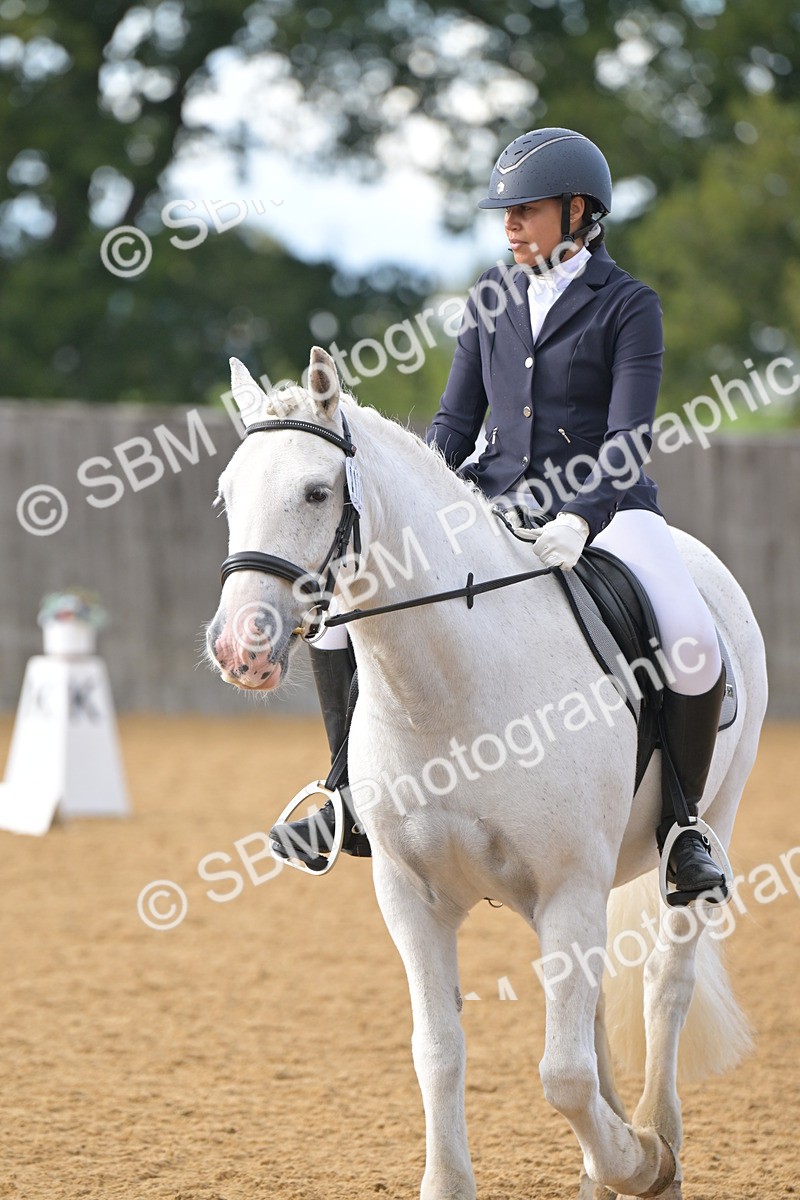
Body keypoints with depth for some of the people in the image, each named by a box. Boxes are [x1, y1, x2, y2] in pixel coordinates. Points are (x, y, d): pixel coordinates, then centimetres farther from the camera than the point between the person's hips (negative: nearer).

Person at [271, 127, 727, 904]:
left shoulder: (628, 306, -6)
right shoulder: (494, 296, 8)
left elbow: (629, 442, -14)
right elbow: (457, 417, 10)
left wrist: (579, 521, -30)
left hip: (603, 505, -5)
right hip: (495, 502, 5)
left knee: (694, 650, -30)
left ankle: (680, 823, -6)